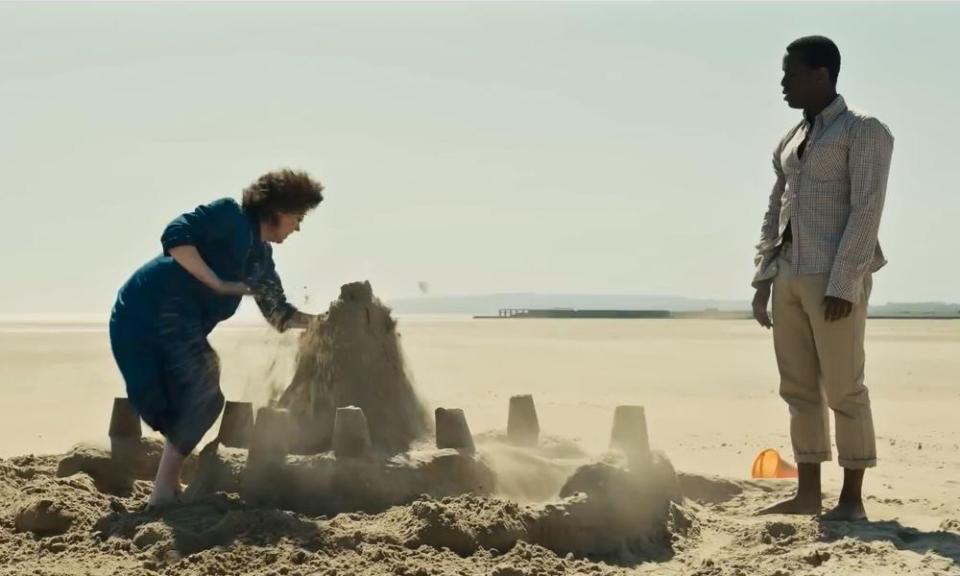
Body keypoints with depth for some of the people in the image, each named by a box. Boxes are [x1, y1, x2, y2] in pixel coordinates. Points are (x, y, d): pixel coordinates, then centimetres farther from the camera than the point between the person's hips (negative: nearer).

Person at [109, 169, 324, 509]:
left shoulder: (260, 256, 21)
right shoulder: (230, 216, -5)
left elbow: (280, 315, 26)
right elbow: (176, 236, -19)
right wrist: (218, 284, -19)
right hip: (154, 307, -10)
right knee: (202, 396, -13)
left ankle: (168, 488, 18)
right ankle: (164, 493, -13)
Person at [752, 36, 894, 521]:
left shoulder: (863, 132, -2)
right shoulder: (789, 142, 20)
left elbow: (866, 211, -11)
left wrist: (842, 283, -18)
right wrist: (763, 279, 12)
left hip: (834, 277, -7)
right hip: (789, 276, 7)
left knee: (843, 388, -4)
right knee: (798, 389, 7)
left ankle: (852, 498, 2)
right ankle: (807, 493, 13)